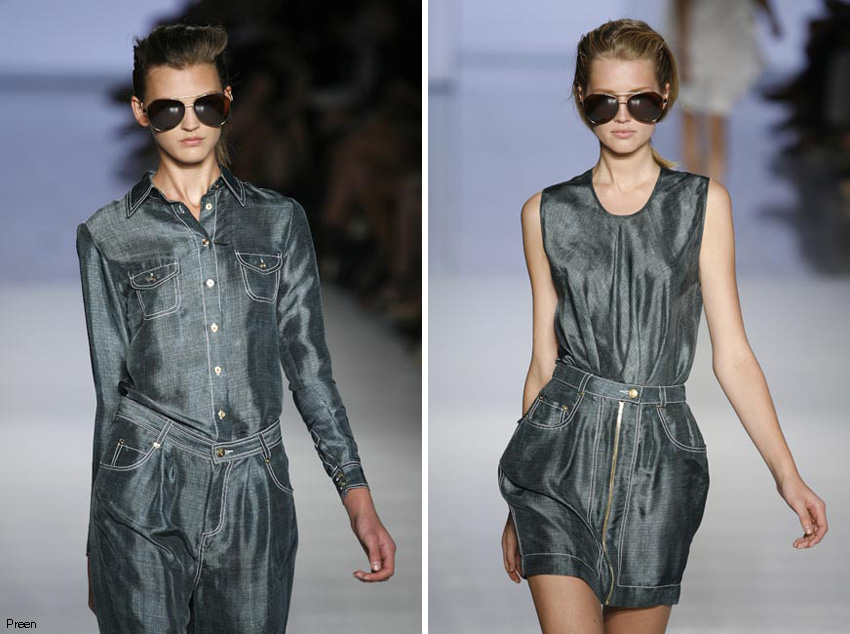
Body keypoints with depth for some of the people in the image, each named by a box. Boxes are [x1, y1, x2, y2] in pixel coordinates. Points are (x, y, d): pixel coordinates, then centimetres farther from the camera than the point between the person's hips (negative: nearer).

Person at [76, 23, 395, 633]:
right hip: (145, 499, -1)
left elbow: (309, 364, 9)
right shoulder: (108, 235, 6)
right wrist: (97, 548, 8)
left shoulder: (279, 220, 10)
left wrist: (359, 497, 0)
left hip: (256, 499, 1)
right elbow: (109, 384, 8)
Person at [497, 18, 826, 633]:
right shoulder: (547, 213, 8)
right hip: (562, 448, 0)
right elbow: (544, 359, 12)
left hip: (659, 457, 0)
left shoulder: (703, 202, 6)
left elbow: (732, 353, 4)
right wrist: (519, 506, 13)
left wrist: (787, 473, -5)